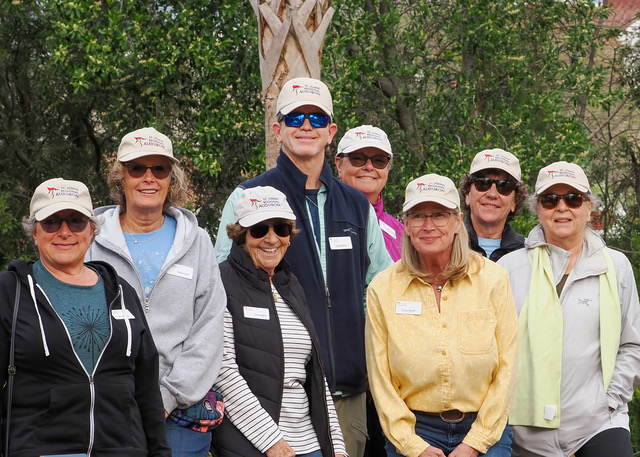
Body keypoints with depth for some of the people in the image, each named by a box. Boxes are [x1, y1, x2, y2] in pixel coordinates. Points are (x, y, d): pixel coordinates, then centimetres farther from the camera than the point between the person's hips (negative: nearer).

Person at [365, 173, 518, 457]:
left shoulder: (493, 280, -2)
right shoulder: (382, 289, -1)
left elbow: (506, 367, -2)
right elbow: (380, 378, -1)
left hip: (484, 432, 0)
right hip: (413, 432, 0)